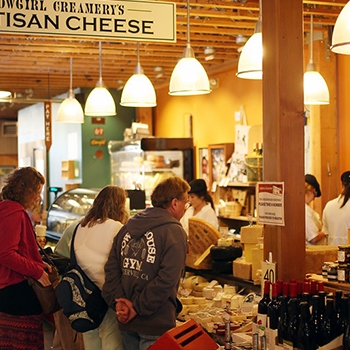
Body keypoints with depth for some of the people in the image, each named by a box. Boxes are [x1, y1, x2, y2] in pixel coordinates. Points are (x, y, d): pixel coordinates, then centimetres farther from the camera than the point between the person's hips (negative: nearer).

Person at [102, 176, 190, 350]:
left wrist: (117, 301, -5)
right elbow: (167, 280, -21)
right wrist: (138, 308, -15)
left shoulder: (128, 227, 9)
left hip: (127, 322, 6)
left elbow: (111, 269, 3)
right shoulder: (174, 232, -11)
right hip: (156, 323, -6)